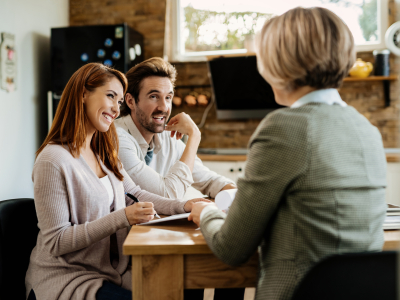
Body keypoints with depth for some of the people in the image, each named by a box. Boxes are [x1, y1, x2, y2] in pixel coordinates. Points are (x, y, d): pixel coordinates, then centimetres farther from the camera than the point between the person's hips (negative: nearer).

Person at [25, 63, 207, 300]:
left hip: (110, 271, 7)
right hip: (65, 279, -7)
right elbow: (55, 242, -18)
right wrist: (123, 217, -25)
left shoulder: (103, 154, 10)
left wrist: (183, 206, -2)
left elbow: (135, 194, 14)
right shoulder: (54, 160, -18)